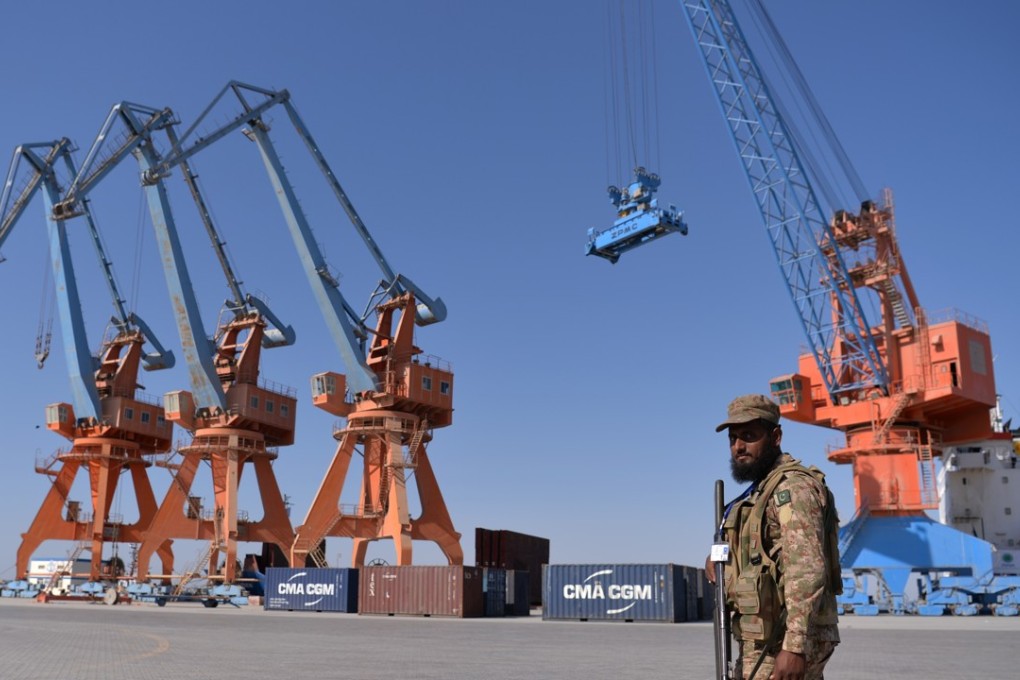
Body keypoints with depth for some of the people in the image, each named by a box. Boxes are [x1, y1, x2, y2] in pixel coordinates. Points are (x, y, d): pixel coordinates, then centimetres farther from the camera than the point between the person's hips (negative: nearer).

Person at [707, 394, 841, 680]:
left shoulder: (793, 487, -14)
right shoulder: (762, 490, 19)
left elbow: (807, 571, -24)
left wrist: (794, 646, -30)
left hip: (781, 644, -10)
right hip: (766, 642, 10)